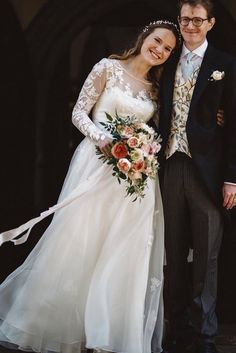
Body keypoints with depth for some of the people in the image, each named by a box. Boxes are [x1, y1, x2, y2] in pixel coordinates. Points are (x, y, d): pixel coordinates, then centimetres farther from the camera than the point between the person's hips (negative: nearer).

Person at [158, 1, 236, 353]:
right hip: (171, 167, 4)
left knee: (206, 257, 1)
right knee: (175, 255, 8)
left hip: (207, 171, -4)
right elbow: (162, 118, 12)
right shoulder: (168, 64, 13)